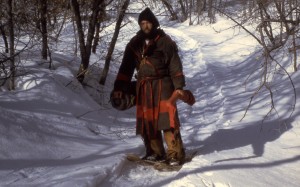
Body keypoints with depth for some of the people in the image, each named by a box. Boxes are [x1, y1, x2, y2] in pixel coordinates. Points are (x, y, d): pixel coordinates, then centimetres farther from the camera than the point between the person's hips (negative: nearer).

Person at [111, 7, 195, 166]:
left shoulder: (164, 41, -3)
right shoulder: (134, 44, 10)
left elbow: (175, 65, -5)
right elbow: (126, 68, 12)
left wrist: (179, 86, -13)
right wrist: (119, 88, 5)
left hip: (162, 85, -5)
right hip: (143, 87, 5)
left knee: (167, 119, -12)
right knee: (147, 120, 5)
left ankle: (175, 154, -9)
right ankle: (155, 152, 14)